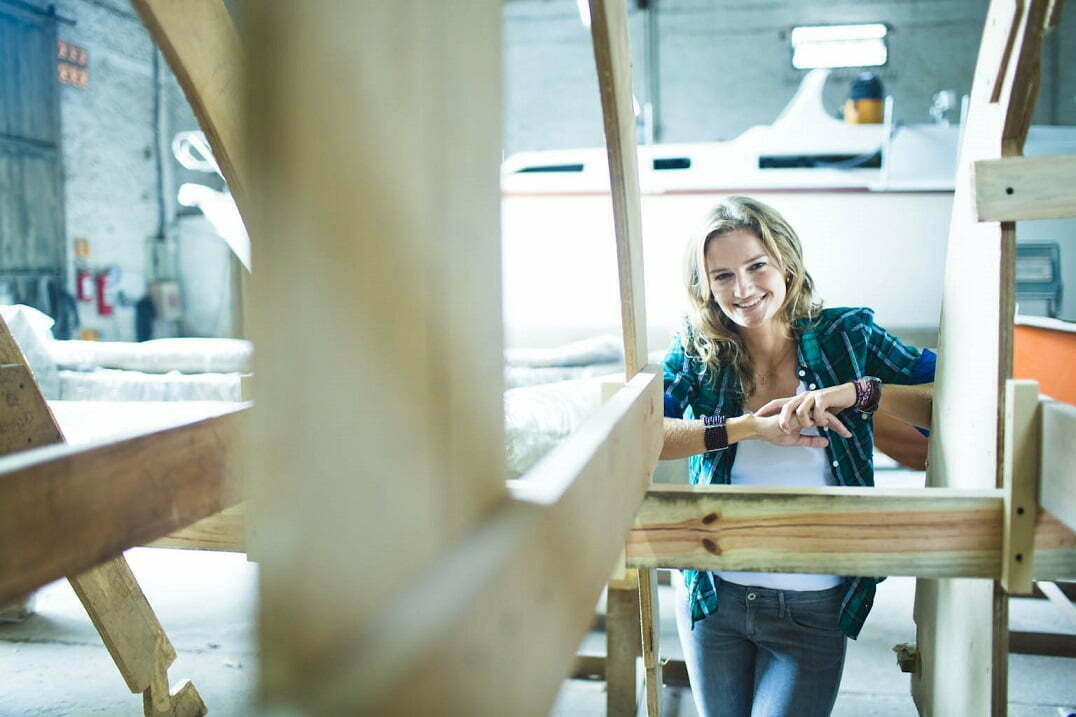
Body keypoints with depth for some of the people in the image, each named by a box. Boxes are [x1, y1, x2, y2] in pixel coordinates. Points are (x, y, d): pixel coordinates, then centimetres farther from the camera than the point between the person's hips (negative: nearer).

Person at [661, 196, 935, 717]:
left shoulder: (845, 337, -5)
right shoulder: (697, 349, -4)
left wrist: (854, 392, -24)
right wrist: (749, 427, -22)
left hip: (814, 609, -1)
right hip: (714, 596, 2)